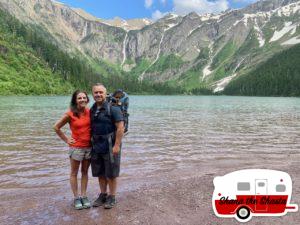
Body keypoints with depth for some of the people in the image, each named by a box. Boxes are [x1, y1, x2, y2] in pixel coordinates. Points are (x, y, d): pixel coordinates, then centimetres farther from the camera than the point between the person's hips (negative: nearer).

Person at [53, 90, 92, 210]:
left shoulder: (90, 112, -2)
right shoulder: (70, 114, -11)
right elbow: (56, 127, -2)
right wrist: (66, 139, -3)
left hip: (89, 147, 3)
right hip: (76, 147, -3)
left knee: (85, 172, 13)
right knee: (74, 173, 9)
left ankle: (84, 196, 25)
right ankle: (76, 197, 22)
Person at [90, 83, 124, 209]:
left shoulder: (113, 109, -12)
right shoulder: (92, 110, 8)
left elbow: (120, 128, -17)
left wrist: (117, 145, -20)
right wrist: (91, 142, 12)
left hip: (110, 147, -6)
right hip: (96, 147, 6)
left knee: (111, 174, 5)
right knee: (100, 173, 16)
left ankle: (112, 197, 21)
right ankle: (102, 195, 32)